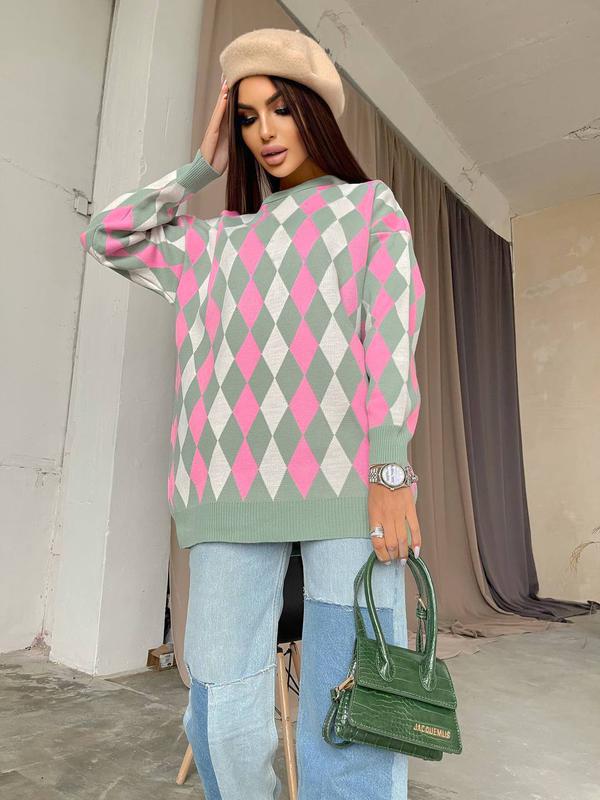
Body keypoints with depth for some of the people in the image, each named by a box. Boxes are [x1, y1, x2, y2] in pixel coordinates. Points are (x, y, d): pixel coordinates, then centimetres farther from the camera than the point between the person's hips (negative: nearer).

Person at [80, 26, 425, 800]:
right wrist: (202, 165, 26)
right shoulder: (219, 241, 26)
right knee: (222, 716, 2)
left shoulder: (371, 207, 17)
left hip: (344, 479, -3)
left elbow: (392, 333, 2)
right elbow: (108, 236, 28)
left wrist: (393, 471, -11)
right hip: (237, 488, 4)